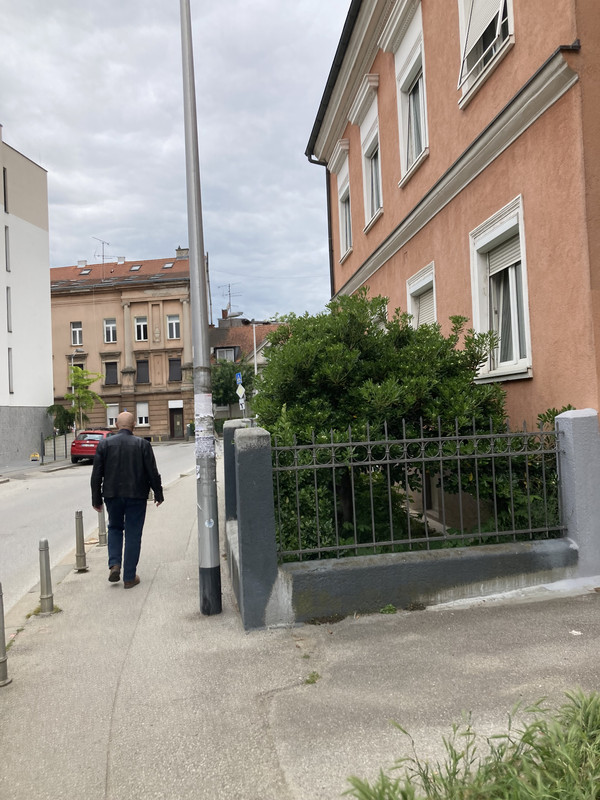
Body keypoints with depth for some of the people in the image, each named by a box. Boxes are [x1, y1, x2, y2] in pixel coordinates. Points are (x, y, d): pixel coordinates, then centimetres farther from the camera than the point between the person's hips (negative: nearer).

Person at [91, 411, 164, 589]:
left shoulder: (105, 444, -1)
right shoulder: (142, 444, -5)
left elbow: (96, 475, 0)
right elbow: (153, 473, -3)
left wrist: (96, 499, 8)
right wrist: (158, 493, 9)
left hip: (112, 495, 2)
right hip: (136, 495, -1)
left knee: (114, 528, 22)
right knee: (133, 534, 6)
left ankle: (114, 564, 5)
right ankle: (129, 577, 10)